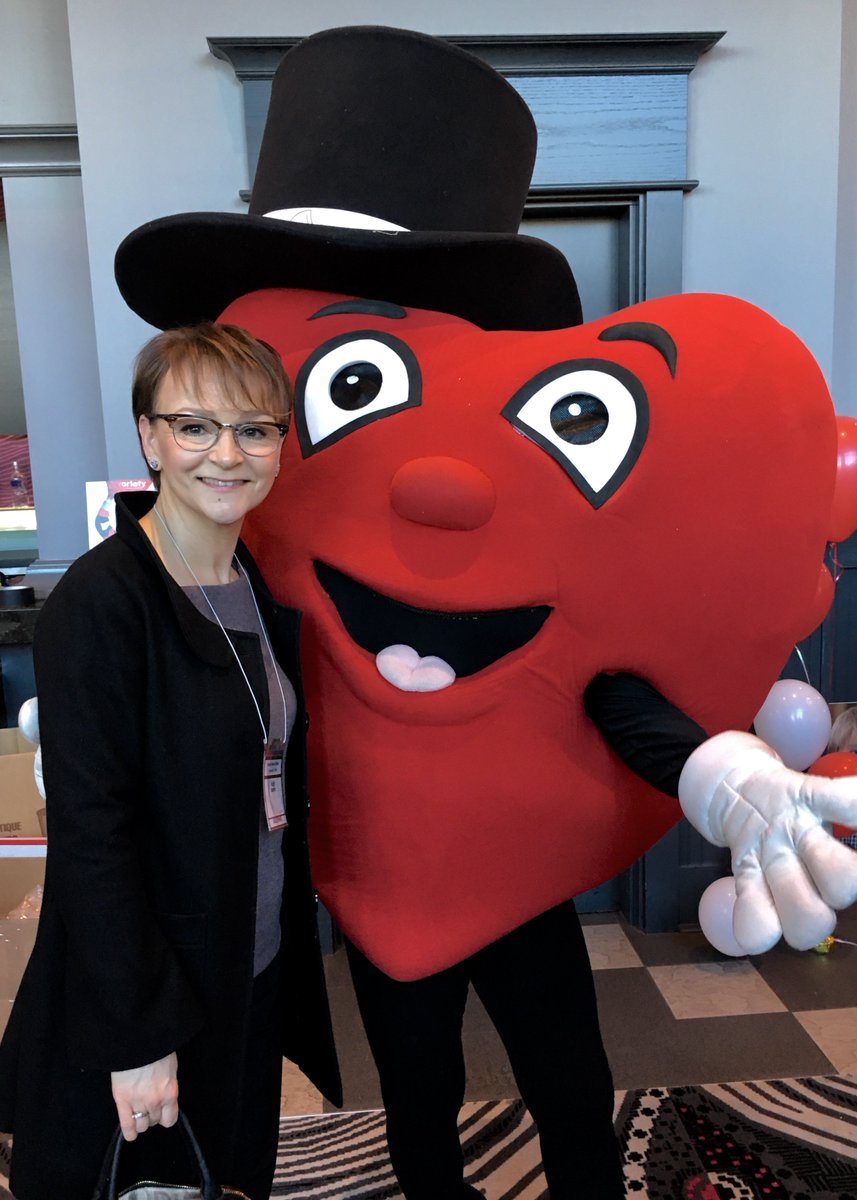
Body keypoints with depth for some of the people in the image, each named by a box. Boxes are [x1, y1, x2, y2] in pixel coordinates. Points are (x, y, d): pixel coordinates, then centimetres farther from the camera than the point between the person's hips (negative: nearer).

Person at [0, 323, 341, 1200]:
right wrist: (137, 1036, -18)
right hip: (146, 995, -6)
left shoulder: (266, 591, 2)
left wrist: (289, 945, 9)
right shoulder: (100, 602, -21)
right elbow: (90, 832, -21)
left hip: (257, 975, 6)